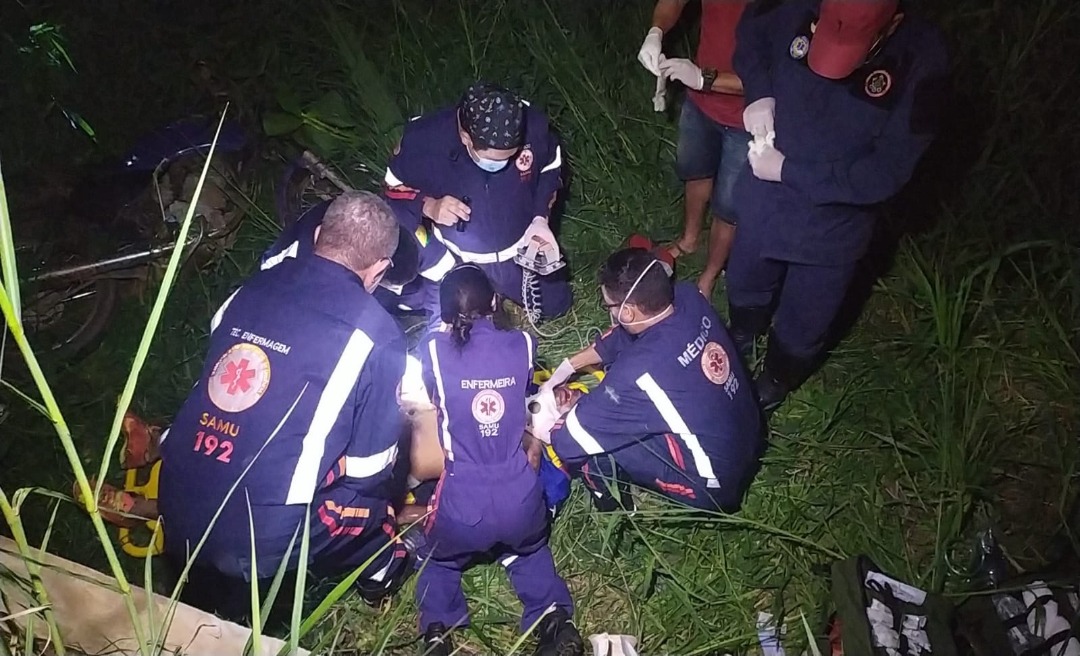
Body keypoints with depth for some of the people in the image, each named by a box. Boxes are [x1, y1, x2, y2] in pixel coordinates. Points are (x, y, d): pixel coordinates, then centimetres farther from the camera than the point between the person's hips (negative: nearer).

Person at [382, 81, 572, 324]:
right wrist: (428, 206, -31)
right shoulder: (425, 139, -31)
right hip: (455, 259, -1)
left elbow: (551, 170, -3)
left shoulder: (533, 126, -27)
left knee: (555, 304, 18)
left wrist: (541, 217, -16)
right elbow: (394, 190, -12)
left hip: (522, 252, 2)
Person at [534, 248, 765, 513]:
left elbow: (569, 438, -22)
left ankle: (610, 491, 15)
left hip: (715, 485, -7)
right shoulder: (689, 297, -14)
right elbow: (618, 339, 5)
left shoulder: (641, 371, -35)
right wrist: (567, 367, 8)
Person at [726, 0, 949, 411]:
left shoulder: (922, 62, -26)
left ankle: (773, 386, 49)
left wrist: (787, 171, -26)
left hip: (832, 228, -2)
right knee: (744, 290, 28)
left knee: (801, 330, 18)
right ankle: (738, 346, 61)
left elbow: (886, 174, -25)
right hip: (763, 203, 3)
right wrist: (759, 93, -14)